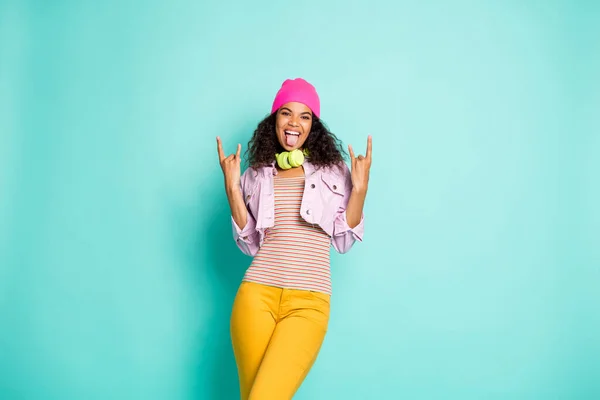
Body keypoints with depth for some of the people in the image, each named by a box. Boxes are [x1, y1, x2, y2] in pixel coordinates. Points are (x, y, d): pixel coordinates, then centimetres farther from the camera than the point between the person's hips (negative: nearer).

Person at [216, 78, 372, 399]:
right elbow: (250, 245, 9)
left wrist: (360, 188, -4)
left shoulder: (333, 171, 10)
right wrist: (232, 189, 1)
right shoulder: (256, 176, 13)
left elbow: (343, 241, 7)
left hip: (309, 301, -1)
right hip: (257, 293, 2)